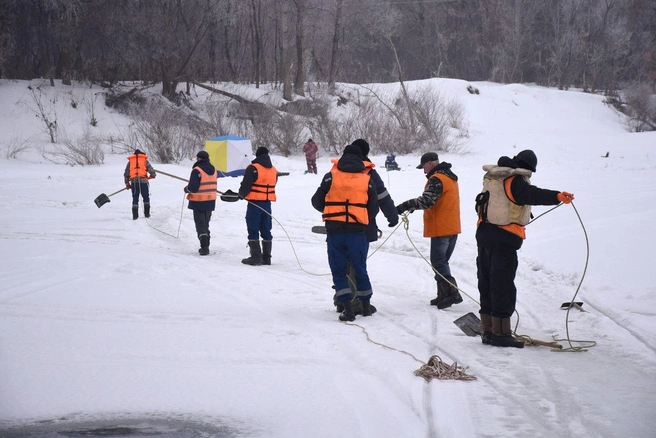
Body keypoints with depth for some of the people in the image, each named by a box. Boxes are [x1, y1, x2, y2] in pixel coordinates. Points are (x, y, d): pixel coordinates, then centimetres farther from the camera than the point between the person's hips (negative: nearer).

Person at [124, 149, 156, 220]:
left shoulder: (130, 161, 19)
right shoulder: (145, 160, 13)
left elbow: (126, 173, 16)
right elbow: (151, 170, 6)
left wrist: (127, 183, 22)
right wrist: (152, 175, 27)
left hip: (133, 181, 1)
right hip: (143, 180, -1)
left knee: (135, 198, 7)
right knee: (146, 197, 13)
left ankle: (135, 215, -1)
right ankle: (147, 213, 9)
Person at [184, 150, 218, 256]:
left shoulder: (197, 170, -18)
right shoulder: (213, 170, 6)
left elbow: (192, 187, -21)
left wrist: (186, 189, -1)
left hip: (199, 202, -7)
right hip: (211, 201, 7)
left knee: (200, 224, 0)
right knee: (206, 224, 19)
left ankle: (204, 246, -11)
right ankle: (205, 246, 23)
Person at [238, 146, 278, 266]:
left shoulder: (253, 168, -11)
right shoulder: (273, 170, 10)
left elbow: (245, 185, -13)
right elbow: (272, 186, 10)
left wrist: (242, 194, 6)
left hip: (255, 203, -6)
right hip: (267, 203, 6)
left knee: (253, 230, 0)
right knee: (266, 230, 12)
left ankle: (256, 257, -4)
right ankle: (266, 257, 14)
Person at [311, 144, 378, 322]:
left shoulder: (331, 176, 1)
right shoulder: (367, 179, 4)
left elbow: (317, 202, 4)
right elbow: (373, 208, 8)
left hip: (334, 230, -1)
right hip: (358, 230, 1)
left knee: (338, 270, 7)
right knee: (360, 268, 16)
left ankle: (347, 308, -1)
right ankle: (366, 305, 26)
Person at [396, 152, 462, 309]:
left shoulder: (437, 179, -15)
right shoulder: (450, 177, 18)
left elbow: (426, 200, -26)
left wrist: (405, 206, -26)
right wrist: (413, 206, 18)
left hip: (440, 229, -10)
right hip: (452, 228, 10)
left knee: (438, 262, -6)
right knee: (442, 261, 15)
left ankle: (452, 293, -13)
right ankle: (444, 295, 16)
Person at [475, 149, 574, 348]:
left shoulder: (492, 177, 13)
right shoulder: (515, 181, -15)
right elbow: (532, 195, -35)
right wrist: (556, 196, -49)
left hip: (484, 233, 9)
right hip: (504, 239, -9)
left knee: (487, 283, 12)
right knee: (503, 285, -5)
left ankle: (488, 331, 18)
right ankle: (501, 333, -4)